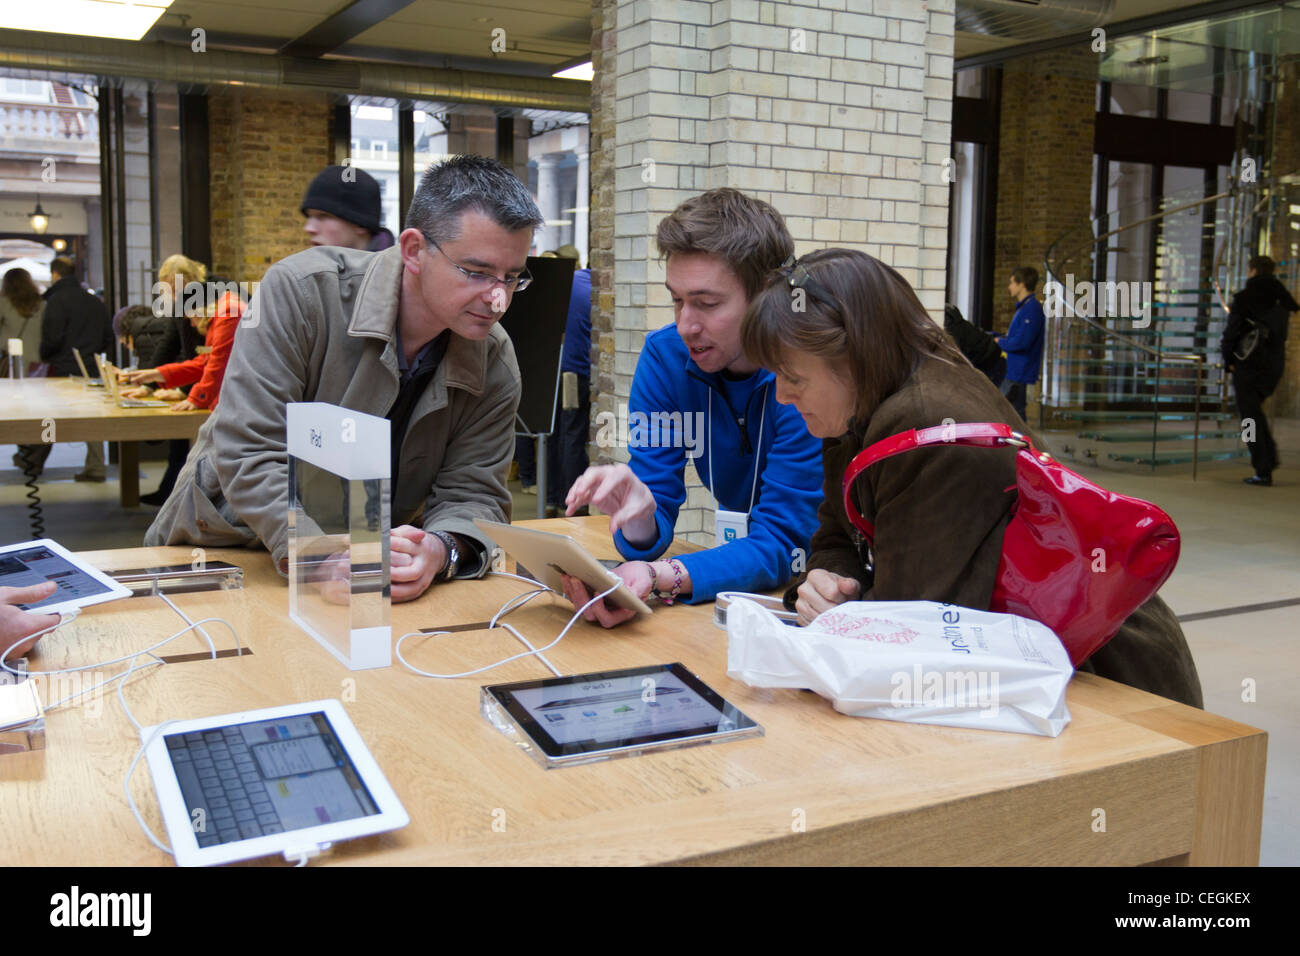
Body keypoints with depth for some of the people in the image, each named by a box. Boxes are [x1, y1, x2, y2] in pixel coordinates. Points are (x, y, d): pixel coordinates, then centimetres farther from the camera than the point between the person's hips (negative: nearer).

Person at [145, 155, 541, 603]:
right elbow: (248, 454, -25)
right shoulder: (302, 291, -21)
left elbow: (472, 495, -8)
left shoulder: (495, 366, -8)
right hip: (224, 544, -2)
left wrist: (437, 550, -32)